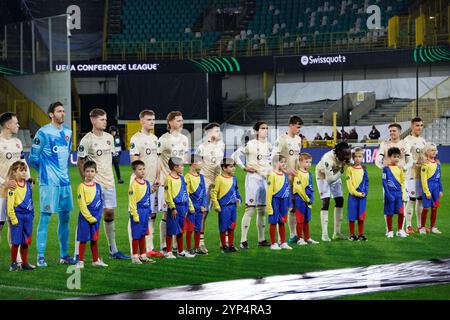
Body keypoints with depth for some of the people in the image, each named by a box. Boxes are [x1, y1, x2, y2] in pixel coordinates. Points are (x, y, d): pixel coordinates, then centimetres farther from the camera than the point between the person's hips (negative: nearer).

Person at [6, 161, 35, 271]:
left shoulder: (28, 184, 7)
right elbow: (10, 205, -13)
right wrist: (13, 219, -14)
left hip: (28, 215, 6)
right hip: (17, 215, -6)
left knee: (25, 241, 10)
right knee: (16, 241, -1)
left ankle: (25, 263, 19)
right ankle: (14, 263, 11)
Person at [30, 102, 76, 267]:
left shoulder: (67, 132, 11)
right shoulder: (43, 133, -10)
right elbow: (33, 157, -5)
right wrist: (44, 171, 8)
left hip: (65, 181, 7)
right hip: (49, 183, -7)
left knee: (65, 217, 9)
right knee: (45, 216, -7)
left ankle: (64, 255, 17)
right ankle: (41, 256, -4)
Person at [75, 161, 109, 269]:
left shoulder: (97, 186, 7)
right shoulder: (81, 186, -8)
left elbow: (100, 203, 9)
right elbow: (82, 204, -12)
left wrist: (97, 217, -2)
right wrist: (90, 218, -14)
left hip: (95, 217, 5)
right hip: (85, 217, -5)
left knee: (94, 239, 13)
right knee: (83, 239, 0)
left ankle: (96, 260, 22)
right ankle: (81, 261, 5)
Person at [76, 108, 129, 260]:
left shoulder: (109, 138, 9)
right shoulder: (87, 140, -11)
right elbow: (80, 163, -6)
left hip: (108, 182, 7)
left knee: (109, 213, 12)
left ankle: (113, 250, 21)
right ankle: (77, 253, -3)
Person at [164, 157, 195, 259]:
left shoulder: (181, 178, 12)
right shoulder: (169, 179, -11)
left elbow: (186, 193, 17)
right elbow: (168, 195, -13)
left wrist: (190, 207, 17)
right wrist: (173, 208, -16)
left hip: (182, 207, 7)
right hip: (174, 208, -7)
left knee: (180, 230, 14)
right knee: (171, 230, 0)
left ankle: (181, 251, 22)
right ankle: (168, 252, 8)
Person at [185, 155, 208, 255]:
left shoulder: (201, 177, 10)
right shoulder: (188, 176, -11)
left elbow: (204, 192, 12)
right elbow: (186, 192, -12)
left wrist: (203, 205, 3)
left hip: (200, 207, 6)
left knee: (198, 228, 12)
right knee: (190, 228, -1)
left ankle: (197, 248, 20)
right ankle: (189, 248, 7)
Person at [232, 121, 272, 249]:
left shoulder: (268, 146, 10)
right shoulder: (251, 144, -9)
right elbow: (235, 155, -10)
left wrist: (270, 170, 12)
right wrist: (244, 167, -11)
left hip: (264, 178, 7)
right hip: (253, 177, -7)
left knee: (262, 210, 11)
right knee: (250, 209, -10)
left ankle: (261, 239, 18)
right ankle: (243, 240, -9)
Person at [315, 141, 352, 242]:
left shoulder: (345, 156, -24)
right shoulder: (328, 159, -42)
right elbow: (329, 180, -38)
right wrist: (341, 171, -45)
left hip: (335, 175, 7)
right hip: (323, 176, -7)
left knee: (340, 201, 3)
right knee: (326, 202, -16)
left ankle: (337, 232, 12)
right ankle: (324, 234, -14)